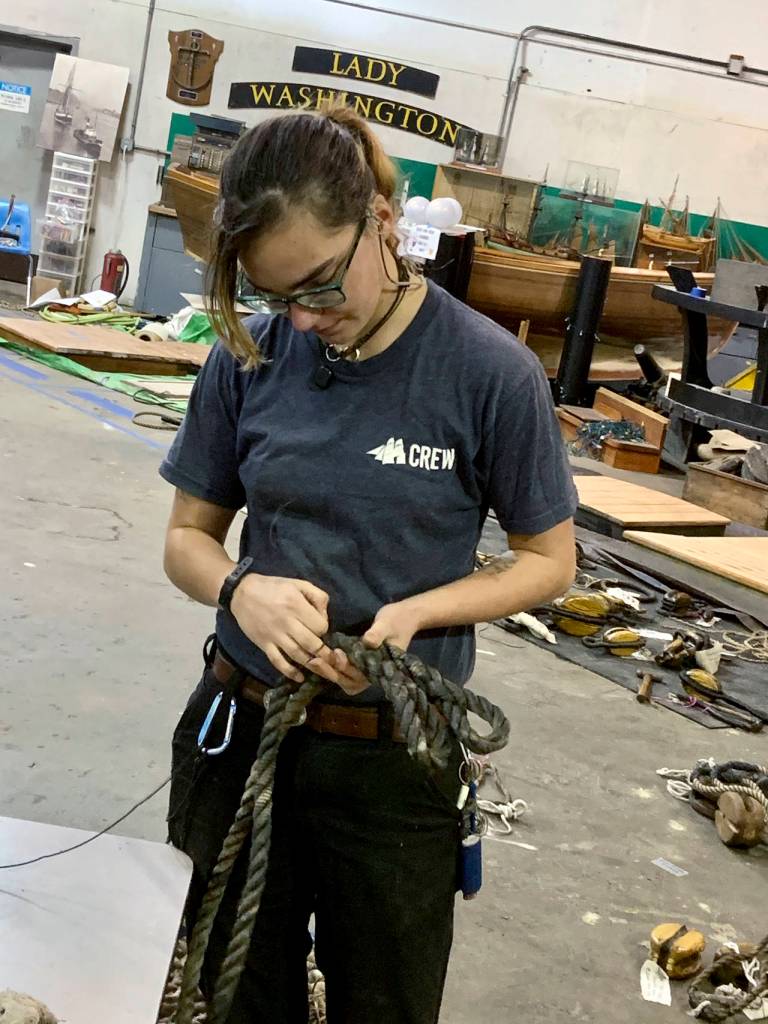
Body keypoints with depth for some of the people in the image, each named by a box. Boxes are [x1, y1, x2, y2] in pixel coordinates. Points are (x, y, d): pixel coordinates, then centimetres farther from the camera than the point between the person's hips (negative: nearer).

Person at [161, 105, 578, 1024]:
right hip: (241, 730, 3)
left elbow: (548, 560, -4)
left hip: (393, 754, -2)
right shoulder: (249, 356, -6)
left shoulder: (492, 373, -15)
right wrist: (241, 588, -19)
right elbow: (189, 535, 4)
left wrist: (414, 611, -21)